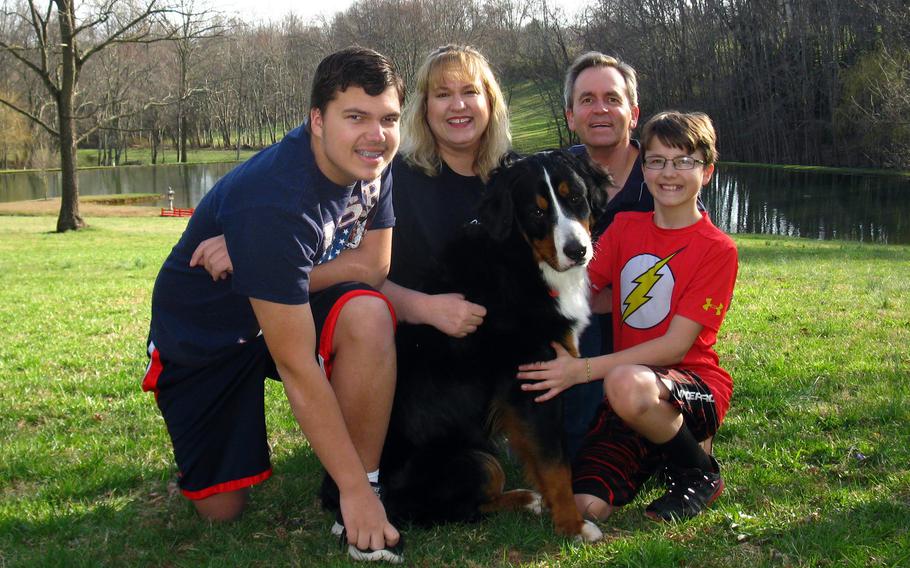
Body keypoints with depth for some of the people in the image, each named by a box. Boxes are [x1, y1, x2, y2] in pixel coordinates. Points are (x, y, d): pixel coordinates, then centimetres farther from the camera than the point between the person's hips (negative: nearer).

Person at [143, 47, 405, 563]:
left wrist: (266, 273, -28)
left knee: (368, 315, -28)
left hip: (292, 307, 5)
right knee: (222, 509, -5)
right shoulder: (274, 204, -36)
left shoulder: (371, 163, -14)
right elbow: (297, 368, -33)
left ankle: (370, 479, -14)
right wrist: (353, 491, -31)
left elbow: (374, 265, -11)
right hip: (203, 339, -4)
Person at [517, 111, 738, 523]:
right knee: (584, 508, -18)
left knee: (627, 384, -40)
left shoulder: (717, 249, -6)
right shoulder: (626, 227, 11)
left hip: (695, 386, -4)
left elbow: (675, 346, -14)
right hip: (629, 391, 4)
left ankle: (699, 474, -10)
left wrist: (584, 369, -22)